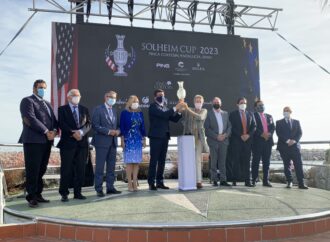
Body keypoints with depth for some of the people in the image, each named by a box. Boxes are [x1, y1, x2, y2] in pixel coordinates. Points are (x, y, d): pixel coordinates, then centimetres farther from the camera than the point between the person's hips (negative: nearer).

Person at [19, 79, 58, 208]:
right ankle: (31, 197, 3)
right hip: (33, 140, -7)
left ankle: (38, 194, 15)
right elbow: (31, 119, -13)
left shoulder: (47, 104, 23)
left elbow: (54, 120, 18)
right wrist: (46, 132, -15)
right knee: (33, 170, -4)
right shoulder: (27, 101, -1)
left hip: (47, 141, 7)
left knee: (42, 169, 8)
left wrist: (54, 131, -4)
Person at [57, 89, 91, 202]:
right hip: (67, 143, -3)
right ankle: (64, 194, 7)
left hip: (82, 143, 3)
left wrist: (81, 132, -14)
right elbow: (61, 124, -7)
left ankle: (78, 192, 14)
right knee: (66, 169, -1)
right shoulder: (62, 109, 5)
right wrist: (73, 133, -18)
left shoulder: (84, 109, 15)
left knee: (80, 169, 5)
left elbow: (88, 124, 4)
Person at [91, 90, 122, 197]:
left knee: (111, 166, 10)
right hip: (102, 142, -6)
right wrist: (108, 131, -18)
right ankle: (99, 189, 6)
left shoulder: (114, 110, 17)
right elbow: (95, 125, -12)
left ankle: (110, 187, 18)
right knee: (100, 166, -1)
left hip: (113, 142, 7)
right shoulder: (98, 109, -4)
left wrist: (118, 131, -2)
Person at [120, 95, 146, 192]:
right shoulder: (124, 113, -1)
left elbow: (142, 127, 13)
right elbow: (122, 127, -2)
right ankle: (130, 184, 3)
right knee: (129, 162, -3)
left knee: (136, 162, 3)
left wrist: (144, 139, 10)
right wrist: (122, 140, -7)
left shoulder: (140, 113, 10)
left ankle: (135, 183, 9)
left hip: (138, 140, 4)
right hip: (128, 140, -4)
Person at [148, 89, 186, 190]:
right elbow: (163, 114, -20)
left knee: (162, 161, 8)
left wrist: (180, 111, -3)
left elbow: (174, 119, 13)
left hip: (164, 137, 7)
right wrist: (175, 108, -20)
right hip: (156, 137, -7)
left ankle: (160, 182, 14)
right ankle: (151, 183, 0)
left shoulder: (165, 107, 18)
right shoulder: (153, 106, -4)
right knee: (154, 161, -4)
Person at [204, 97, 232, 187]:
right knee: (213, 162, 1)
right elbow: (207, 128, -5)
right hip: (213, 141, -3)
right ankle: (214, 180, 7)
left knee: (222, 162, 4)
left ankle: (223, 180, 7)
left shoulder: (225, 114, 15)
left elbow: (229, 126, 12)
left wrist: (225, 134, -6)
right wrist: (216, 136, -13)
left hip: (224, 140, 3)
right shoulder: (208, 114, 2)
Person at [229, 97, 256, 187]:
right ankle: (234, 180, 1)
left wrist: (248, 135, -7)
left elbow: (254, 126, 10)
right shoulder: (233, 114, 5)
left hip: (248, 139, 3)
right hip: (236, 140, -3)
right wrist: (240, 135, -12)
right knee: (236, 161, -3)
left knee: (247, 161, 2)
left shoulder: (250, 114, 16)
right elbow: (232, 127, -4)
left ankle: (247, 181, 4)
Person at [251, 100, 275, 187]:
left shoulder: (269, 116, 20)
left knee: (266, 162, 5)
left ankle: (266, 181, 10)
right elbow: (254, 127, -8)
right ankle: (254, 180, 3)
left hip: (268, 141, 5)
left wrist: (269, 133, -8)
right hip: (257, 141, -4)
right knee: (256, 161, -2)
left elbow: (273, 127, 11)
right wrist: (262, 134, -18)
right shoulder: (253, 116, 4)